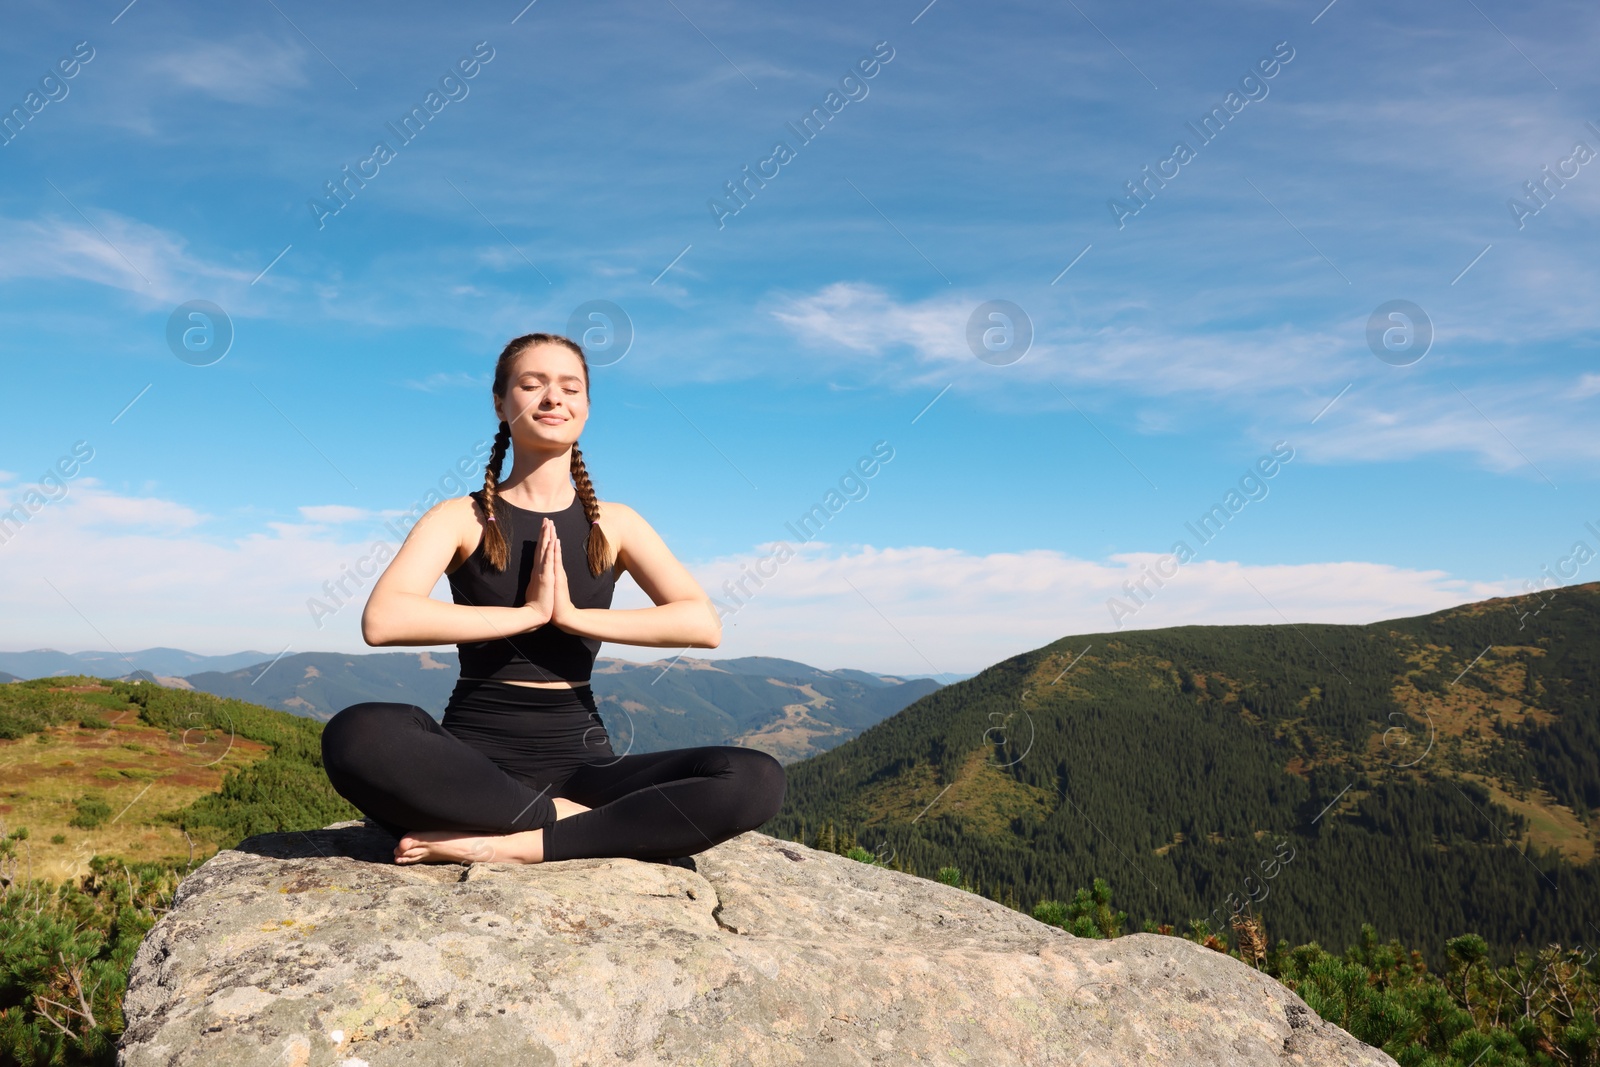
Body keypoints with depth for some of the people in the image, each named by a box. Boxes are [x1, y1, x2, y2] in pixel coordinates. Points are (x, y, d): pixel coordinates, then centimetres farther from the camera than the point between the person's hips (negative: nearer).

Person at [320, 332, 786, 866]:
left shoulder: (614, 524, 8)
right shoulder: (462, 517, 3)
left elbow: (704, 624, -8)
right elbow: (381, 620, -17)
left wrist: (575, 615, -14)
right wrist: (527, 612, -15)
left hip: (578, 757, 2)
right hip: (475, 754, -1)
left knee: (756, 780, -23)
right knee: (357, 735, -35)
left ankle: (512, 846, -22)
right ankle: (575, 824, -21)